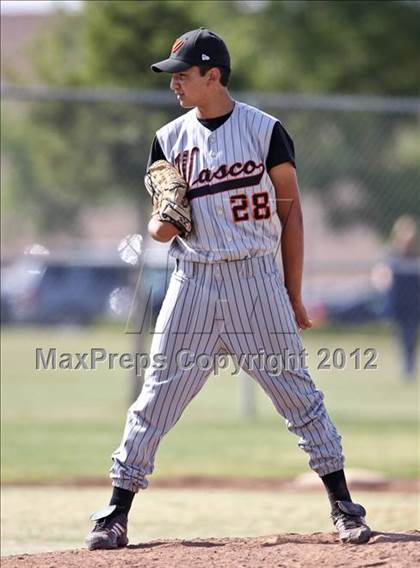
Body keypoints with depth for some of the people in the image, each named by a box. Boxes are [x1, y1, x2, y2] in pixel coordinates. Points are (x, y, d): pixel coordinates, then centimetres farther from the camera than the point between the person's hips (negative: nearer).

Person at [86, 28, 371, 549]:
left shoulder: (266, 131, -1)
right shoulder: (169, 139, 8)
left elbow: (290, 213, 2)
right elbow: (160, 221, 13)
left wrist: (293, 295, 1)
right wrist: (159, 227, -13)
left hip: (256, 277, -2)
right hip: (193, 282, 2)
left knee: (296, 391, 0)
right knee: (157, 397, -1)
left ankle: (343, 505, 8)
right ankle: (115, 515, 2)